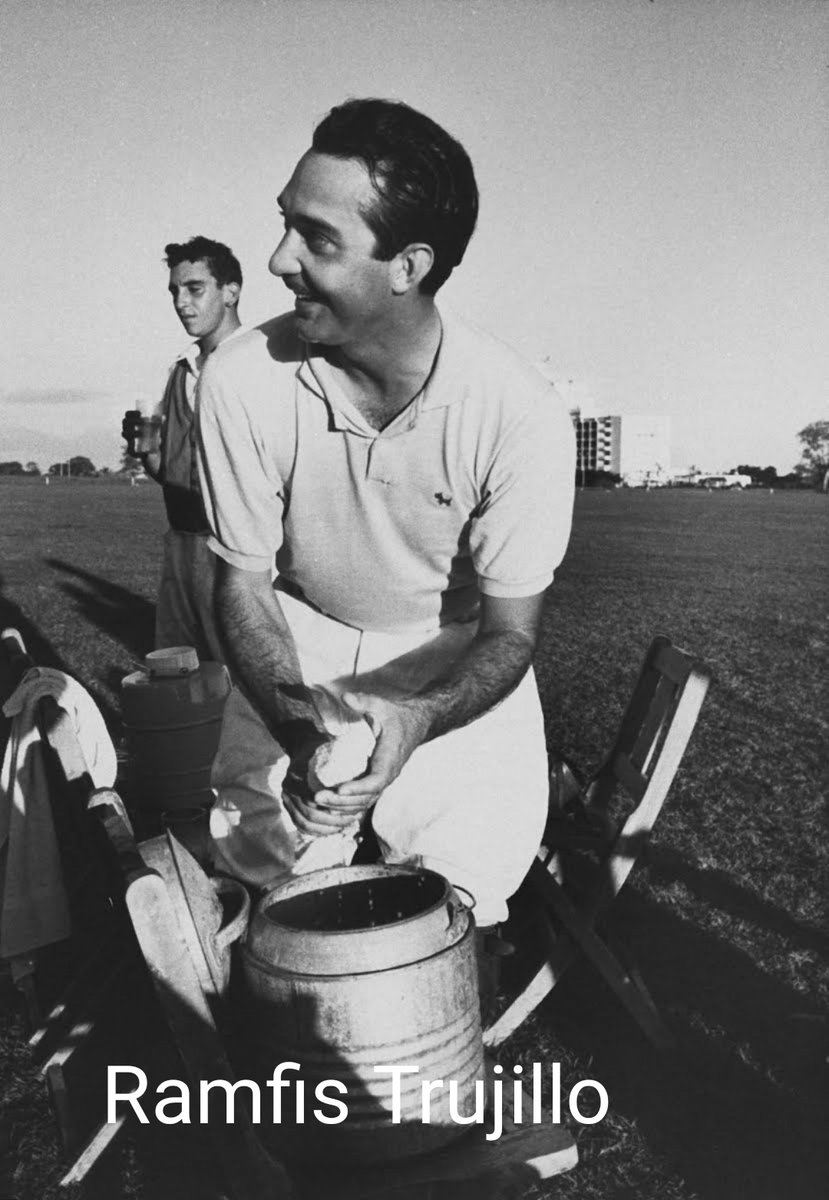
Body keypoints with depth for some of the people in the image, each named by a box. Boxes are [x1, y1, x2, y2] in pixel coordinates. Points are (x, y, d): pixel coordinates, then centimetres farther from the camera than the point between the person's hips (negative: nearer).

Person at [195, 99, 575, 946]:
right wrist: (293, 713, -32)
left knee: (461, 892, -7)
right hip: (297, 646, 1)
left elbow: (508, 632, -18)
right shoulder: (242, 384, -24)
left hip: (458, 662, 0)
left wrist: (416, 717, -38)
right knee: (262, 861, -6)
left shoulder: (518, 414, -28)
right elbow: (245, 582, -12)